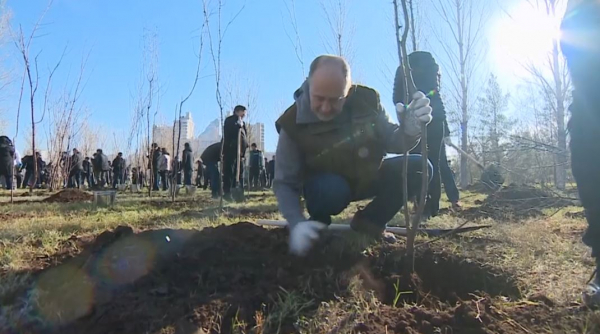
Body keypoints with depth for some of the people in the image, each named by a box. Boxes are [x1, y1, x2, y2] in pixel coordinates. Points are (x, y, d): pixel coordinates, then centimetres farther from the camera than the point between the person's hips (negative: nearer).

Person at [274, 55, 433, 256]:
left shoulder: (366, 99, -18)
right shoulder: (293, 124, -25)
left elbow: (390, 141, -8)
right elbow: (284, 183, -22)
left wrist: (409, 130, -33)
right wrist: (297, 223, -39)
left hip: (367, 177, 4)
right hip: (326, 185, -3)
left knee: (417, 168, -16)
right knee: (331, 188, -39)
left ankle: (368, 224, -2)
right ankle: (318, 229, -4)